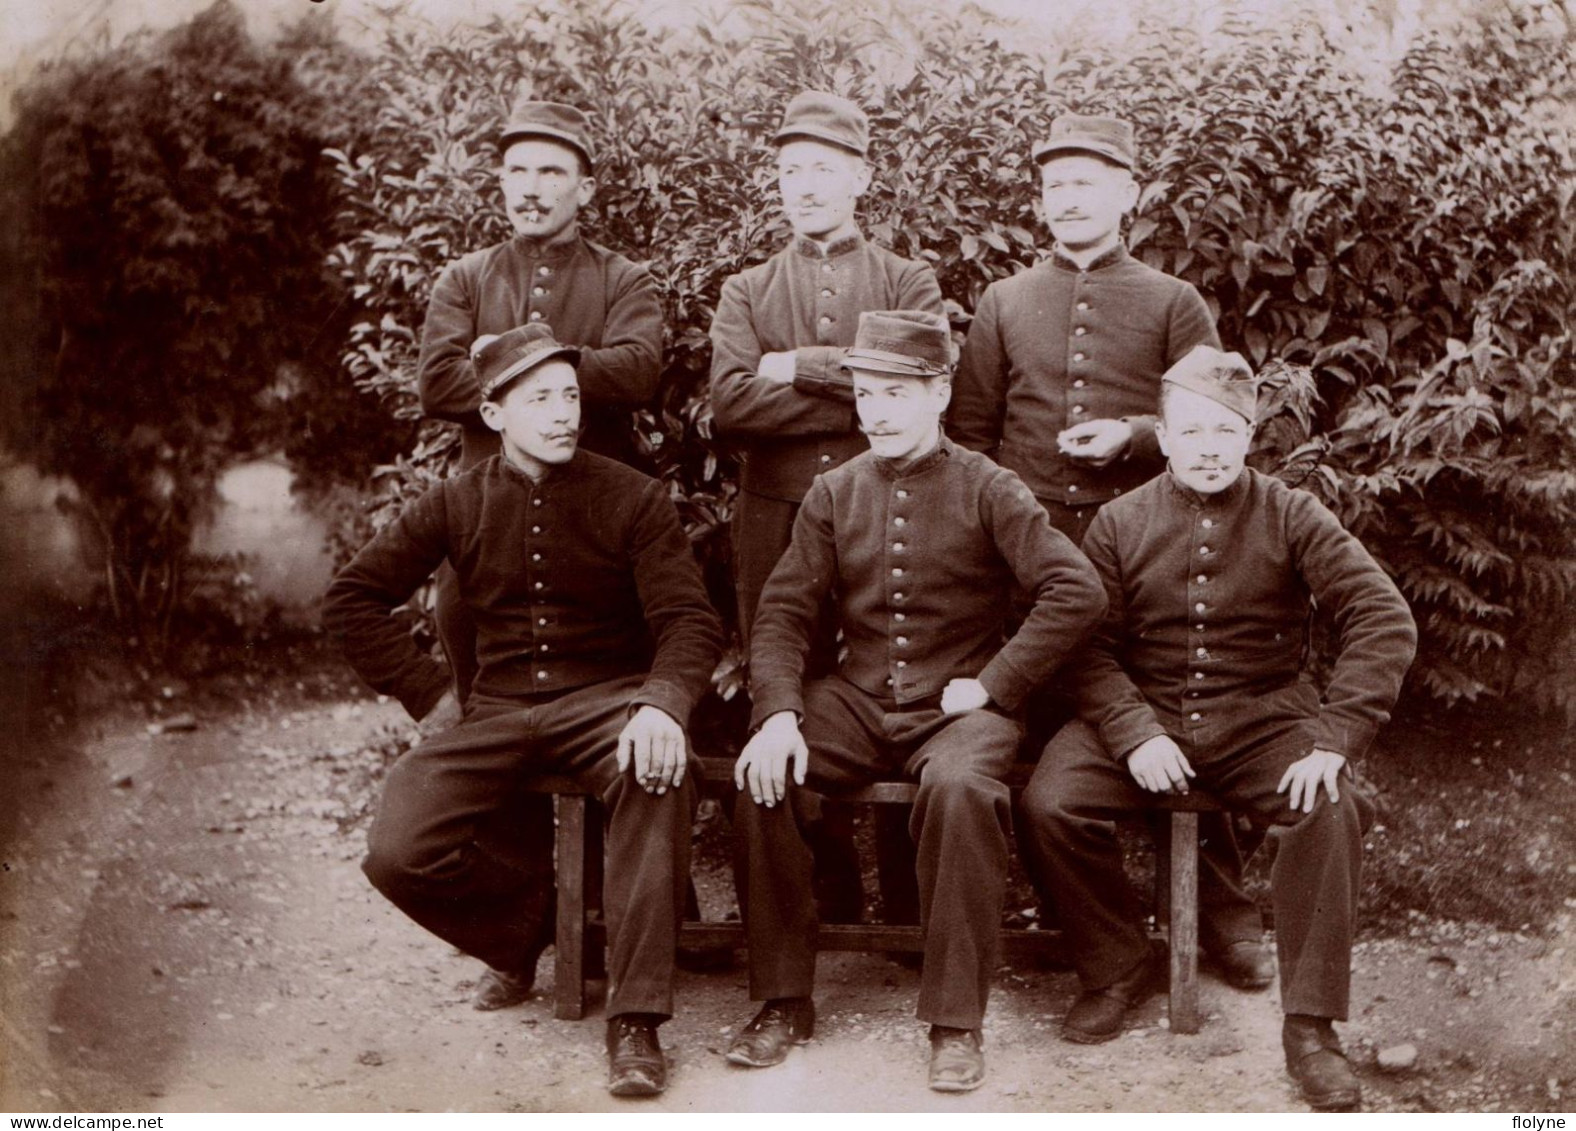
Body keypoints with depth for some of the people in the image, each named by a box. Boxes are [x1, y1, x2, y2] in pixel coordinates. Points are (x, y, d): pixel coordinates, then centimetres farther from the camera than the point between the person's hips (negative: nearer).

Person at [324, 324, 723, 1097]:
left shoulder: (633, 499, -1)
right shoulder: (458, 505, 6)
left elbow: (689, 620, -9)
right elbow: (352, 599, 11)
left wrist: (663, 702, -30)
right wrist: (428, 691, 1)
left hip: (605, 700, -2)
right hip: (496, 709, 2)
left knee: (659, 772, -38)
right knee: (398, 852, -22)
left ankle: (635, 1020, -30)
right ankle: (526, 931, 11)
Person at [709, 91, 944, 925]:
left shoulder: (909, 284, 10)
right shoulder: (746, 291, 13)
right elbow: (730, 403, -5)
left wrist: (800, 367, -7)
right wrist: (858, 397, -8)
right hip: (777, 522, 2)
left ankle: (907, 902, 10)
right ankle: (828, 895, 15)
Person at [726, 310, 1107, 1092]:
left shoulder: (987, 491, -3)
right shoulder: (833, 494, 7)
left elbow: (1077, 593, -13)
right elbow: (783, 611, 1)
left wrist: (992, 684, -14)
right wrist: (779, 715, -15)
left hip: (959, 704, -3)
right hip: (856, 702, 4)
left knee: (959, 788, -36)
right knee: (759, 775, -23)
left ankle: (955, 1021, -20)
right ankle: (784, 1000, -7)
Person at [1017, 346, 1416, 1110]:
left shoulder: (1291, 518, 0)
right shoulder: (1119, 524, 3)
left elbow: (1385, 620, -8)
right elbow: (1090, 646, -3)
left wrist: (1335, 737, -19)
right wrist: (1135, 734, -21)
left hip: (1264, 720, -1)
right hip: (1142, 714, 1)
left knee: (1333, 810, -30)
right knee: (1049, 803, -24)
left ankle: (1309, 1025, -13)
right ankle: (1120, 967, 4)